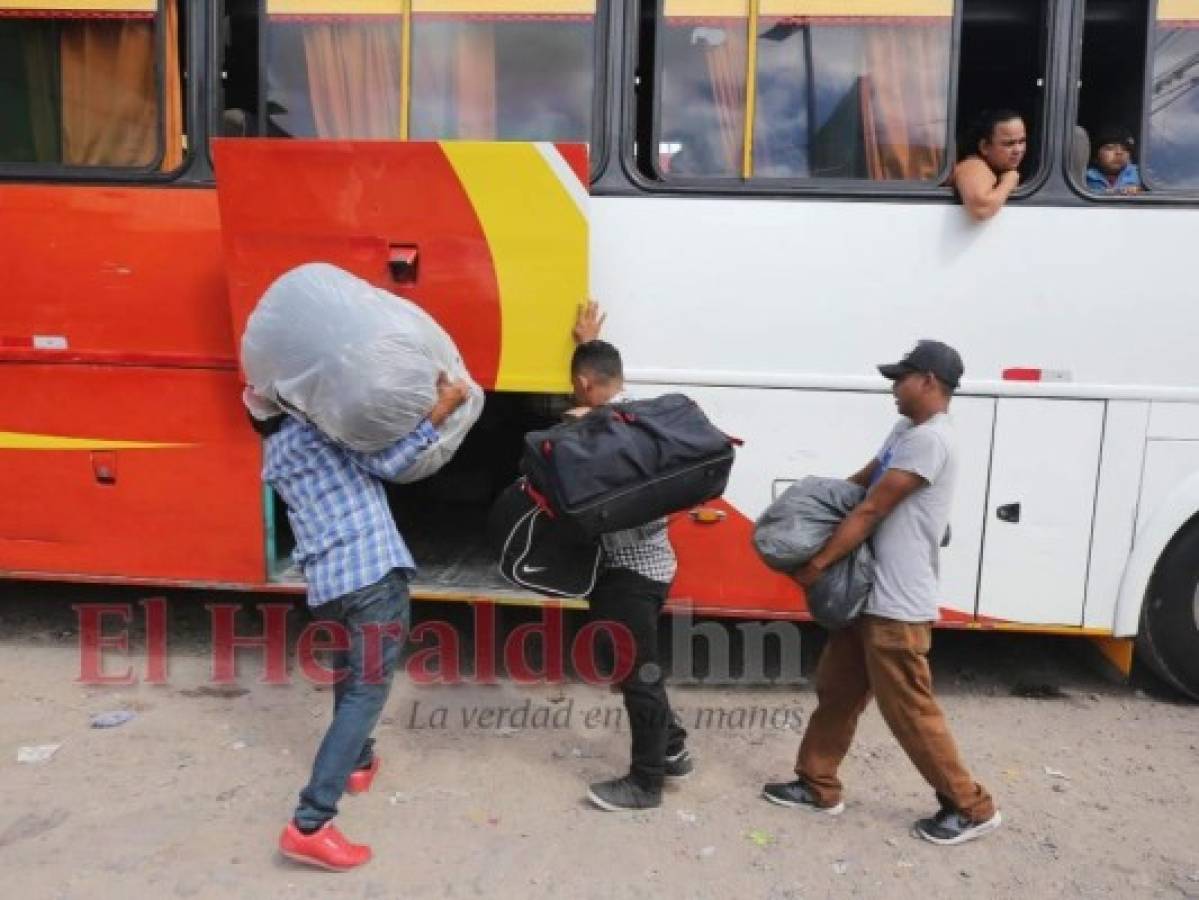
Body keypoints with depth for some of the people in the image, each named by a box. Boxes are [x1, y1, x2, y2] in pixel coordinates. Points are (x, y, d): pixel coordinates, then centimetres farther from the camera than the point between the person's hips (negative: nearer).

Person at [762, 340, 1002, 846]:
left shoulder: (929, 439, -19)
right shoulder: (905, 432, 14)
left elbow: (872, 510, -20)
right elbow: (862, 482, 20)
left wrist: (817, 564, -15)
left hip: (897, 605, -10)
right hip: (869, 596, 10)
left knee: (909, 711, 3)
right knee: (835, 691, 16)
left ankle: (971, 808, 21)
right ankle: (818, 786, 29)